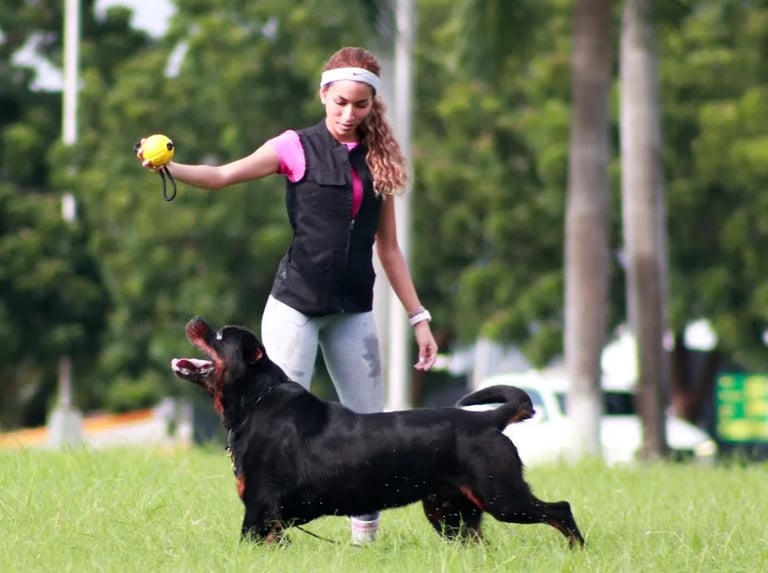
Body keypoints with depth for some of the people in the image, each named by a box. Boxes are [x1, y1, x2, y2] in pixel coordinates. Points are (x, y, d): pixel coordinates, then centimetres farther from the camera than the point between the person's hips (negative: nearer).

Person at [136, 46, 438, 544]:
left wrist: (419, 317, 9)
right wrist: (168, 168, -33)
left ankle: (366, 531, 16)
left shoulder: (379, 160, 8)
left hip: (353, 311, 4)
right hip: (296, 305, -4)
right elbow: (224, 175, -14)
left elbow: (388, 248, 12)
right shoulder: (299, 148, -3)